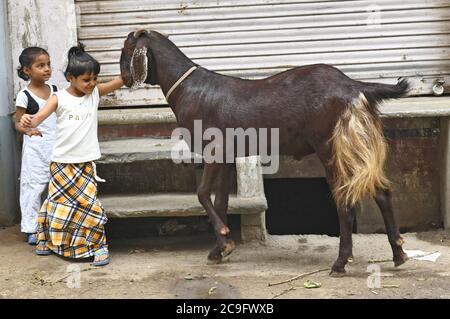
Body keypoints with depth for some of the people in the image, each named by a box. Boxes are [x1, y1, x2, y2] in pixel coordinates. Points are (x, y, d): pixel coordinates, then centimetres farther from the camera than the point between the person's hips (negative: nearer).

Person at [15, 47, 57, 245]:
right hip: (35, 147, -5)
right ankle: (31, 229, 8)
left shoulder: (54, 90, 6)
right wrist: (28, 130, -25)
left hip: (56, 145, 5)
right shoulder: (24, 95, -8)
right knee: (34, 186, -1)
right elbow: (18, 123, -6)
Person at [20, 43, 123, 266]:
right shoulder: (59, 98, -9)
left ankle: (99, 245, 10)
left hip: (86, 163, 1)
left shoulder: (95, 93, 0)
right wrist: (28, 121, -42)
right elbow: (38, 118, -19)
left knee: (88, 204, -3)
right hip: (62, 163, -1)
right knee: (58, 203, 11)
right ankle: (48, 240, 33)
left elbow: (119, 81, -3)